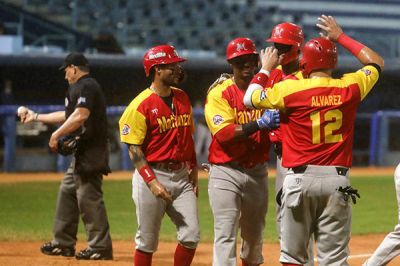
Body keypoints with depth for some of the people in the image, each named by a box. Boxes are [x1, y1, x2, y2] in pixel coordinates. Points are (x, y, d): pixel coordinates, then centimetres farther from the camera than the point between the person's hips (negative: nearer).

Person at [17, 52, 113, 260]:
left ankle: (100, 247, -13)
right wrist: (36, 117, 38)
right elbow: (67, 115, 32)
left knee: (89, 197, -12)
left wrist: (56, 134, -18)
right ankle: (63, 243, 22)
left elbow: (80, 115, -24)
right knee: (67, 192, 16)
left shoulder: (86, 86, -11)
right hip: (82, 153, 11)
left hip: (90, 153, -11)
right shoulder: (80, 87, 22)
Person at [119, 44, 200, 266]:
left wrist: (193, 172, 11)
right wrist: (152, 182, -20)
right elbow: (134, 150, -12)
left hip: (181, 175, 6)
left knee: (191, 235, -2)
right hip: (152, 175, -6)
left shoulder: (182, 98, 10)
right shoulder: (141, 105, -10)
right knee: (147, 241, 2)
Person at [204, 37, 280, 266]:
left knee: (255, 236, 16)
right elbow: (224, 134, -20)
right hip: (226, 172, -4)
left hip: (258, 173, 4)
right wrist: (259, 123, -30)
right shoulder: (219, 94, -7)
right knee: (225, 235, -12)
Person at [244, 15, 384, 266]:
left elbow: (250, 99, 8)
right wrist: (340, 36, 27)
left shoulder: (289, 89, -6)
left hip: (300, 178, -2)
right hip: (337, 179, 2)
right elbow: (376, 62, 21)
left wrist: (266, 68, 23)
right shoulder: (350, 88, 1)